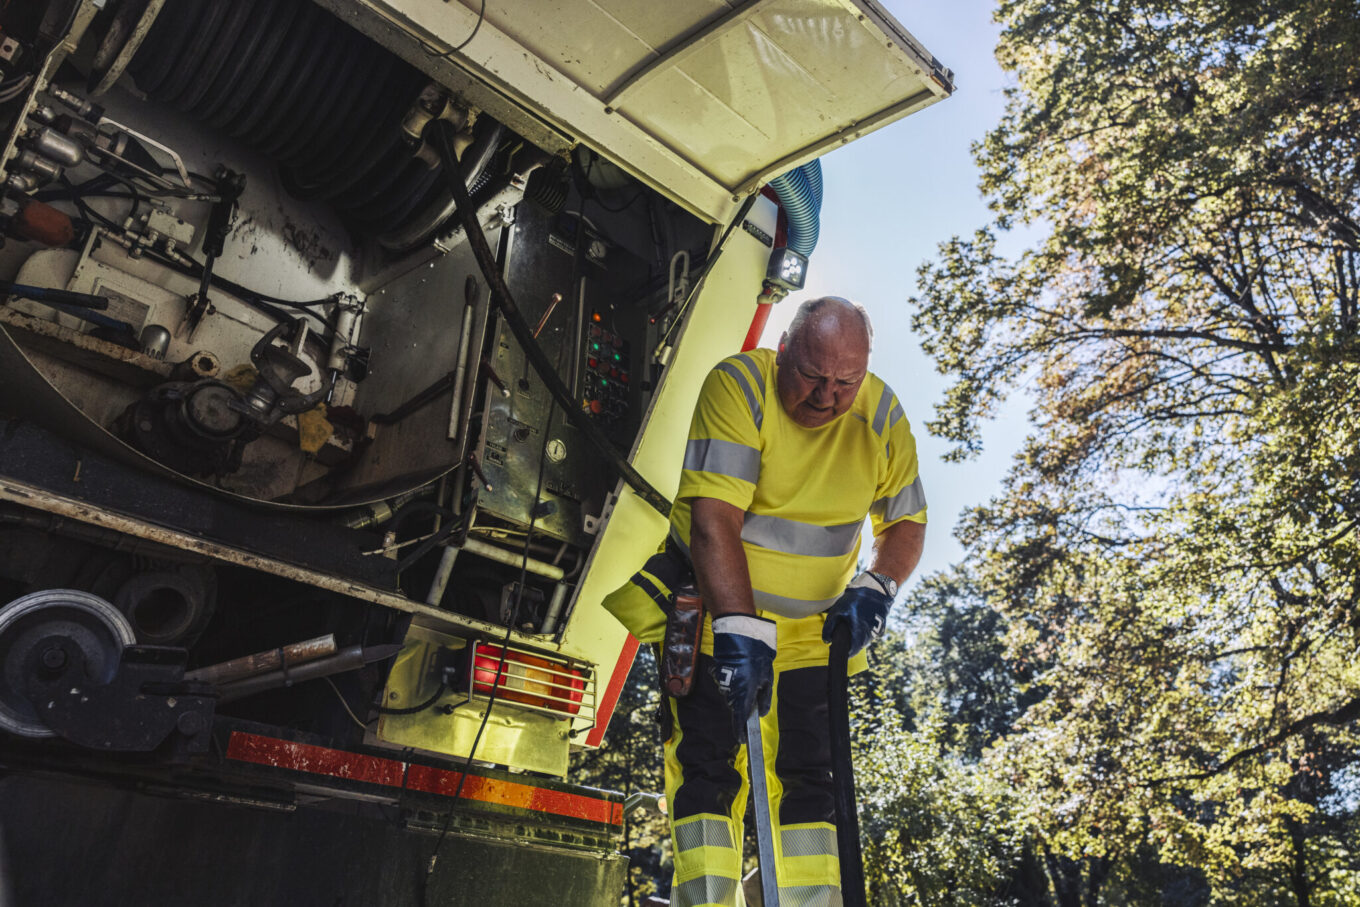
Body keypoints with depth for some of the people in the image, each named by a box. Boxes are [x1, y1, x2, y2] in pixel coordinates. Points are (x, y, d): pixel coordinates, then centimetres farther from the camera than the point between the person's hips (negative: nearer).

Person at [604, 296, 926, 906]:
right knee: (709, 759, -9)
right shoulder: (738, 385, -20)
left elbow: (906, 521, 7)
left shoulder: (881, 416, -6)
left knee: (807, 772, 4)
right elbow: (715, 518, -28)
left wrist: (876, 587, -12)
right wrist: (741, 630, -34)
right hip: (715, 611, -3)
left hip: (812, 627, 4)